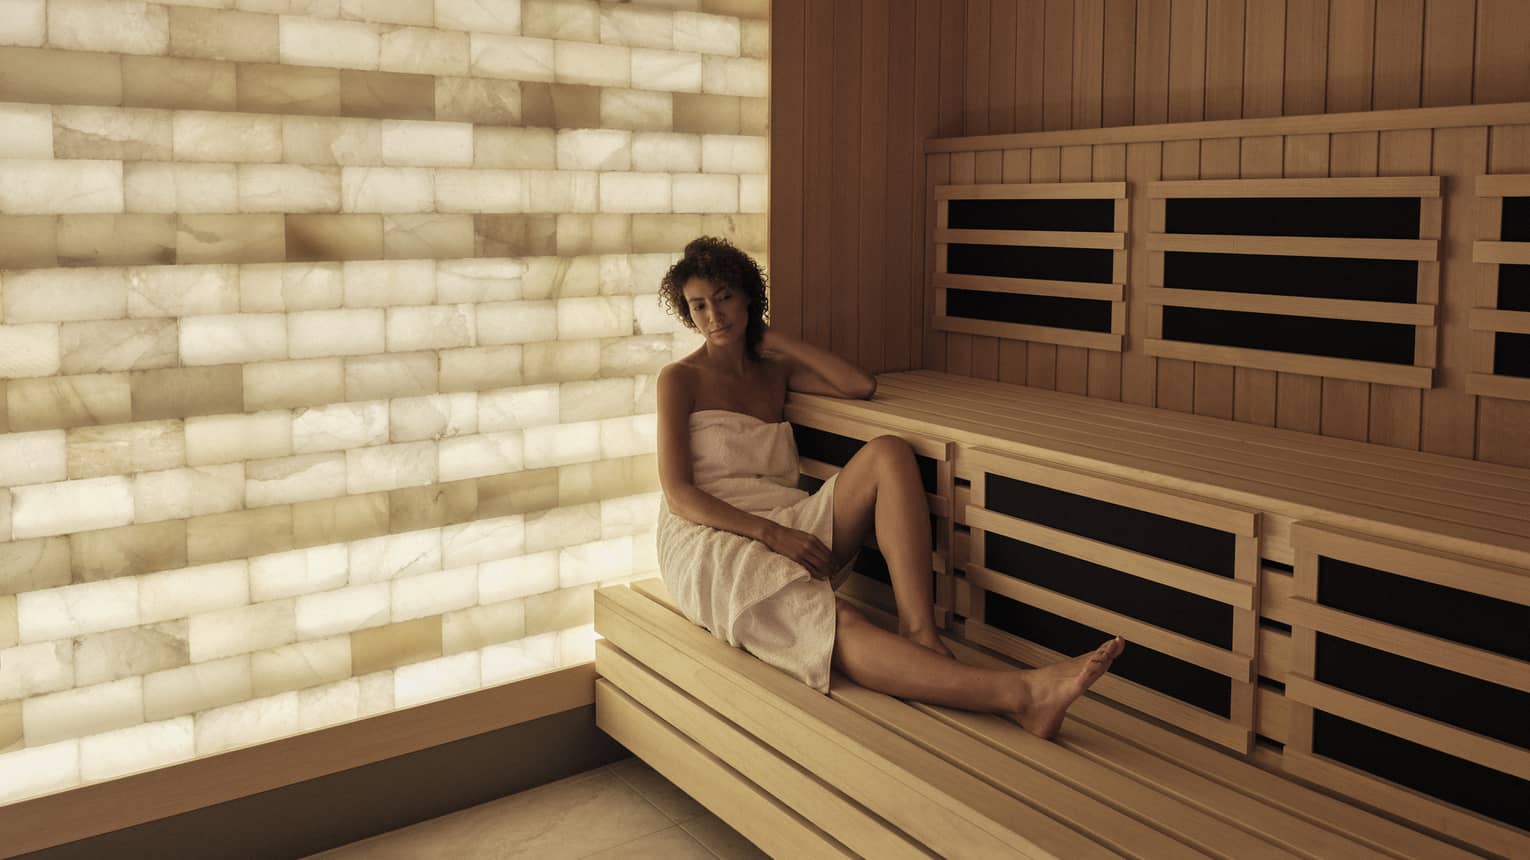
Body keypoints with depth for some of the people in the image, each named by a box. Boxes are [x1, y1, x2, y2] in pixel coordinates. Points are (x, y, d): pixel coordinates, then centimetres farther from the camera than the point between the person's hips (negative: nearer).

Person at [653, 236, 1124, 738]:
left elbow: (862, 386, 5)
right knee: (838, 622, -35)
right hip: (711, 541, -5)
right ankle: (1018, 693, -50)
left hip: (787, 531, 5)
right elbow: (678, 494, -7)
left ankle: (919, 631, -31)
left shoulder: (774, 371, 19)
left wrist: (776, 341, 10)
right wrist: (773, 533, -19)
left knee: (888, 453, -20)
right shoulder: (680, 380, 4)